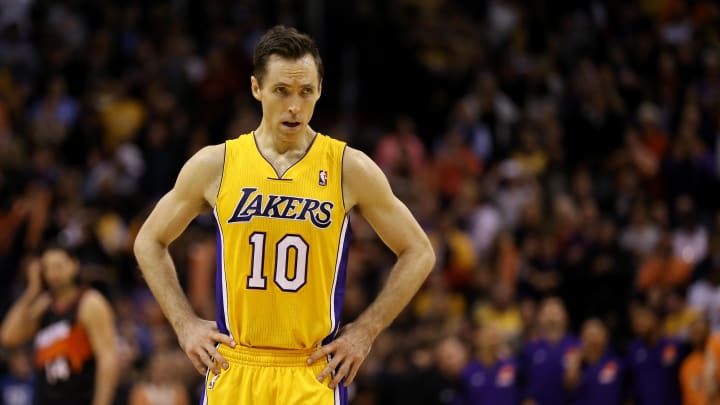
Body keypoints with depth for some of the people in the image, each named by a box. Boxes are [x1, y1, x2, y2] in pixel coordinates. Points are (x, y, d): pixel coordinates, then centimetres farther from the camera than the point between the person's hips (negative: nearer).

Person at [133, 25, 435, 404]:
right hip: (234, 373, 1)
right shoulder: (214, 165, 2)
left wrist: (365, 331, 0)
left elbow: (418, 253, 7)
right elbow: (149, 242, 15)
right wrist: (185, 324, 5)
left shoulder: (349, 168, -1)